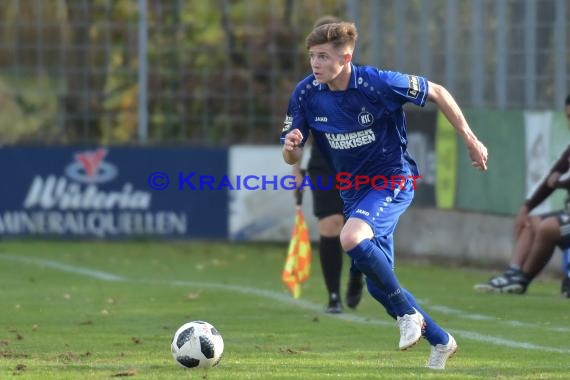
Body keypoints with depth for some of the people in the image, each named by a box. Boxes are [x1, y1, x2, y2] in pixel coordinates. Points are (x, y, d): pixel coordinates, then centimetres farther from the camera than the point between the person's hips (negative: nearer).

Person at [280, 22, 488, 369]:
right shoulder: (306, 94, -9)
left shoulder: (378, 83, -22)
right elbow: (292, 158, -3)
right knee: (379, 285, 7)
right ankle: (441, 341, 28)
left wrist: (470, 140, -7)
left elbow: (437, 93, -9)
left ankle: (408, 313, -14)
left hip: (393, 179, -6)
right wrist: (290, 147, -27)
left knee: (352, 238, -33)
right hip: (353, 190, 6)